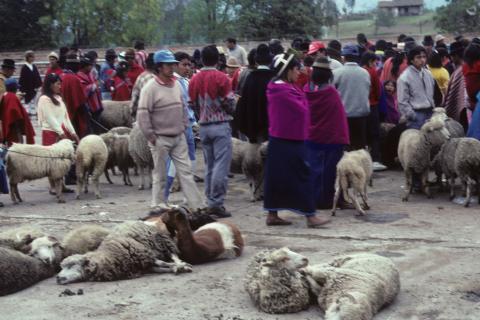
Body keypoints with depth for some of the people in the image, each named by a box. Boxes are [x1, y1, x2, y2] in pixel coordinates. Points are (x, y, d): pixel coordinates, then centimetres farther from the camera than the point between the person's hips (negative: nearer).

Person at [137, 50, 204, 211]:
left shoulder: (176, 85, 8)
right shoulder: (151, 88, -13)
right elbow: (143, 114, -15)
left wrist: (184, 126, 10)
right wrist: (151, 136, -14)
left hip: (179, 137, 6)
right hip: (160, 139, -6)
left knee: (186, 171, 5)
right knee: (159, 174, 4)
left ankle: (197, 205, 5)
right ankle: (159, 205, 14)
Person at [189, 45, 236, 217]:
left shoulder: (194, 80, 5)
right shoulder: (221, 77, -10)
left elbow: (193, 104, 10)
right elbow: (230, 103, -8)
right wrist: (229, 111, 13)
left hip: (203, 126, 6)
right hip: (221, 125, -6)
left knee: (209, 166, 12)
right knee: (221, 165, -6)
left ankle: (211, 202, 14)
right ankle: (217, 202, -10)